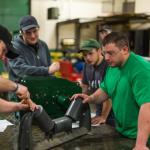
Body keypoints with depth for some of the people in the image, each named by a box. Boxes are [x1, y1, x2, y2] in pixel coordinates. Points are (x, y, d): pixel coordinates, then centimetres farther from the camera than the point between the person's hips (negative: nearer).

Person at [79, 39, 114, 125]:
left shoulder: (108, 66, -21)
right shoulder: (87, 65, 4)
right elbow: (85, 87, 11)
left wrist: (103, 117, -23)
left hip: (112, 114, -7)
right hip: (99, 112, 7)